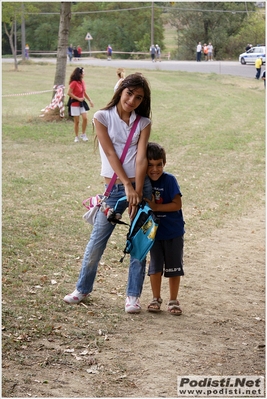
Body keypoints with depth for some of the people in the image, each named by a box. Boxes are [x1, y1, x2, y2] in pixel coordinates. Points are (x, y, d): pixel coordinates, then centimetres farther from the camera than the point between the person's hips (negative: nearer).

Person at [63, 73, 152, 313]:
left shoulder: (143, 123, 4)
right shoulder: (103, 117, -1)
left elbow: (141, 158, -6)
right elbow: (110, 153, -8)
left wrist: (137, 192, -16)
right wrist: (127, 186, -16)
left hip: (140, 186, 1)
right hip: (114, 188, -1)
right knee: (97, 241, 3)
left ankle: (133, 295, 13)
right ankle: (83, 288, 22)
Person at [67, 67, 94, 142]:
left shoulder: (82, 82, 7)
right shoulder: (74, 83, -16)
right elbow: (69, 93, -18)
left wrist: (90, 100, 9)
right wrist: (78, 98, -18)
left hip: (82, 103, 6)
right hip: (75, 103, -6)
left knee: (85, 118, -6)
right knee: (77, 121, -1)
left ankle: (83, 135, 8)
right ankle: (76, 137, 11)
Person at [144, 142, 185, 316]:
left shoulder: (169, 180, -15)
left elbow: (177, 204, -19)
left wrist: (156, 207, -24)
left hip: (173, 231, -3)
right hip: (154, 231, 3)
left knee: (174, 267, 6)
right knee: (155, 266, 7)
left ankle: (173, 300, 18)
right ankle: (156, 298, 21)